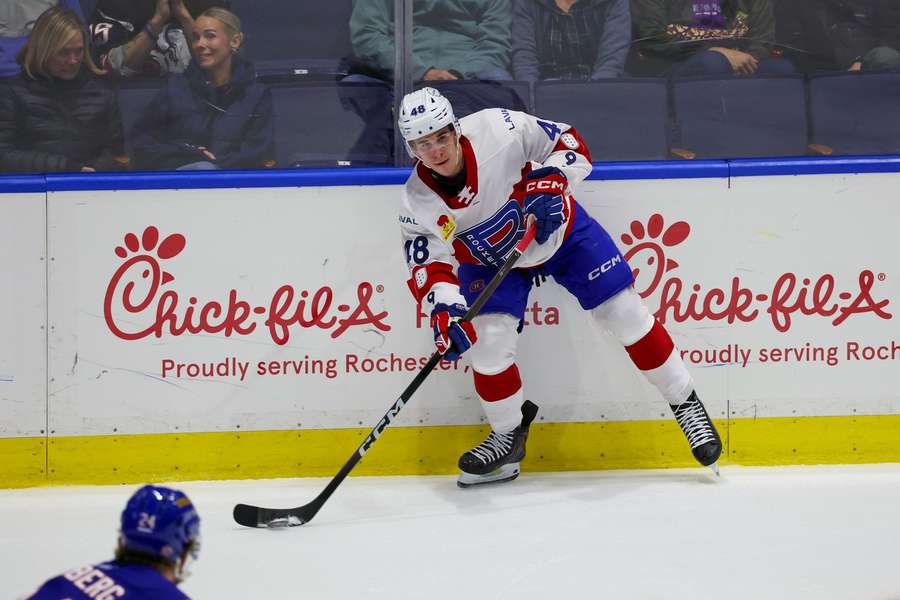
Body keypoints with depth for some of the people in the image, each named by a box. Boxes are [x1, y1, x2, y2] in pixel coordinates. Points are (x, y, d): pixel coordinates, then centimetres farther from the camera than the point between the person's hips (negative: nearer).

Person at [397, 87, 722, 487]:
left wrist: (550, 180, -38)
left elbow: (570, 143, -20)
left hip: (559, 230, -1)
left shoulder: (498, 130, -31)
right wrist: (444, 311, -43)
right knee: (489, 338, -15)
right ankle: (508, 435, 12)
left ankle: (685, 402, 14)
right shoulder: (419, 203, -25)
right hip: (490, 259, 1)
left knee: (624, 313, -3)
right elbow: (430, 268, -25)